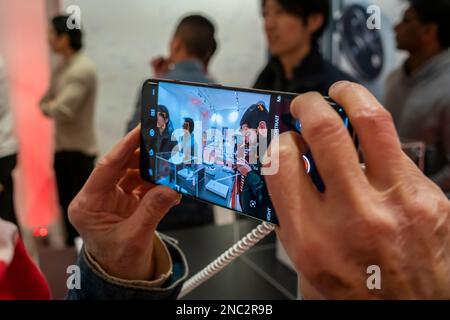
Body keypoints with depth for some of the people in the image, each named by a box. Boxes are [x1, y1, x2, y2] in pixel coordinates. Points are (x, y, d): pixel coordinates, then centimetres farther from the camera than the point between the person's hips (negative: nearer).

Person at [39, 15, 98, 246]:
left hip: (79, 149, -9)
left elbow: (61, 111, -24)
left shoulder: (82, 69, -19)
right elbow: (45, 103, 14)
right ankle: (73, 246, 36)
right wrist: (52, 107, -7)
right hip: (61, 147, 9)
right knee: (67, 203, 20)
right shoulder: (61, 68, 9)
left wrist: (50, 107, -3)